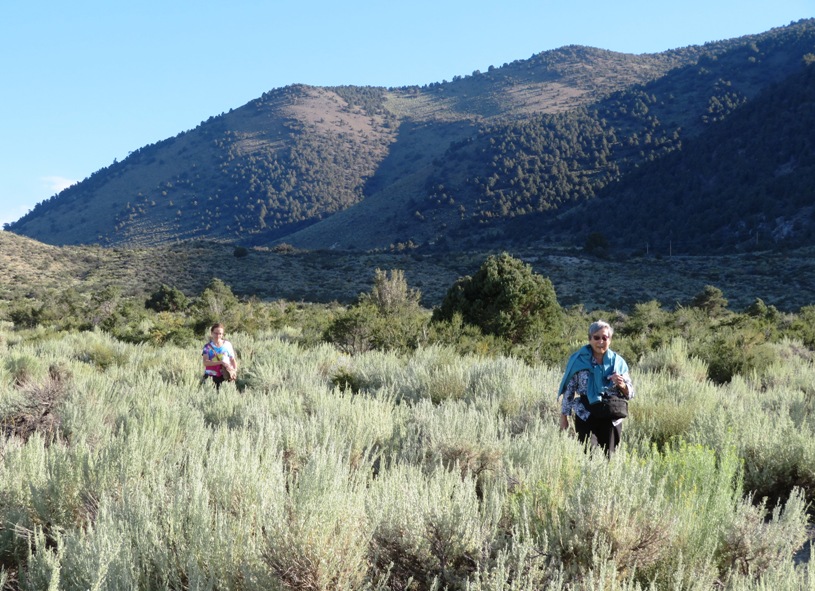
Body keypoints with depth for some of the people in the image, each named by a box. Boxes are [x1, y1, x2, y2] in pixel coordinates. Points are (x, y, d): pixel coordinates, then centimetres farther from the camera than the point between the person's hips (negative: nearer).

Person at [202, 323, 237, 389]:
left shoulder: (227, 345, 7)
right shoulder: (208, 346, 3)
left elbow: (233, 359, 10)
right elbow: (205, 362, -9)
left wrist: (235, 370, -9)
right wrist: (221, 362, -18)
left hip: (224, 376, 1)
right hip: (210, 376, -1)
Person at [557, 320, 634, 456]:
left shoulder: (618, 362, 4)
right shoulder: (579, 360, -1)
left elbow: (630, 394, 8)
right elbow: (569, 390, 3)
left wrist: (622, 385, -13)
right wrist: (563, 415, 2)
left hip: (612, 418, 2)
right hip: (586, 416, -2)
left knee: (608, 457, 5)